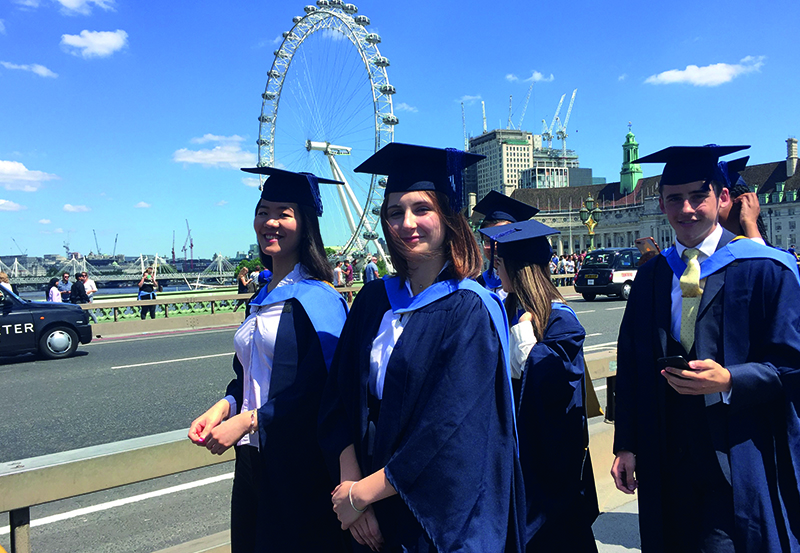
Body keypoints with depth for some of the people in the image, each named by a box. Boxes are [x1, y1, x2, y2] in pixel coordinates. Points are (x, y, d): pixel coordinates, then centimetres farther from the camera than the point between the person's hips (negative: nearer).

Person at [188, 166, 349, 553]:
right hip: (252, 455, 8)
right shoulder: (263, 296, 10)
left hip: (297, 461, -7)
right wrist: (223, 406, -1)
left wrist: (247, 420, -18)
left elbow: (321, 387, -19)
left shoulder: (317, 298, -15)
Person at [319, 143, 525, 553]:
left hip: (444, 512, -4)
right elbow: (340, 402, 0)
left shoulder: (470, 312, -15)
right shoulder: (373, 301, 0)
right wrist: (350, 485, -12)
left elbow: (451, 430, -21)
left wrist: (361, 493, -16)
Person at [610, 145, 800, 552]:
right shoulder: (651, 277, 7)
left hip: (740, 466, -3)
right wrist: (627, 444, 5)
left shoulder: (767, 270, -4)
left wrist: (730, 381, -23)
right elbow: (630, 366, 8)